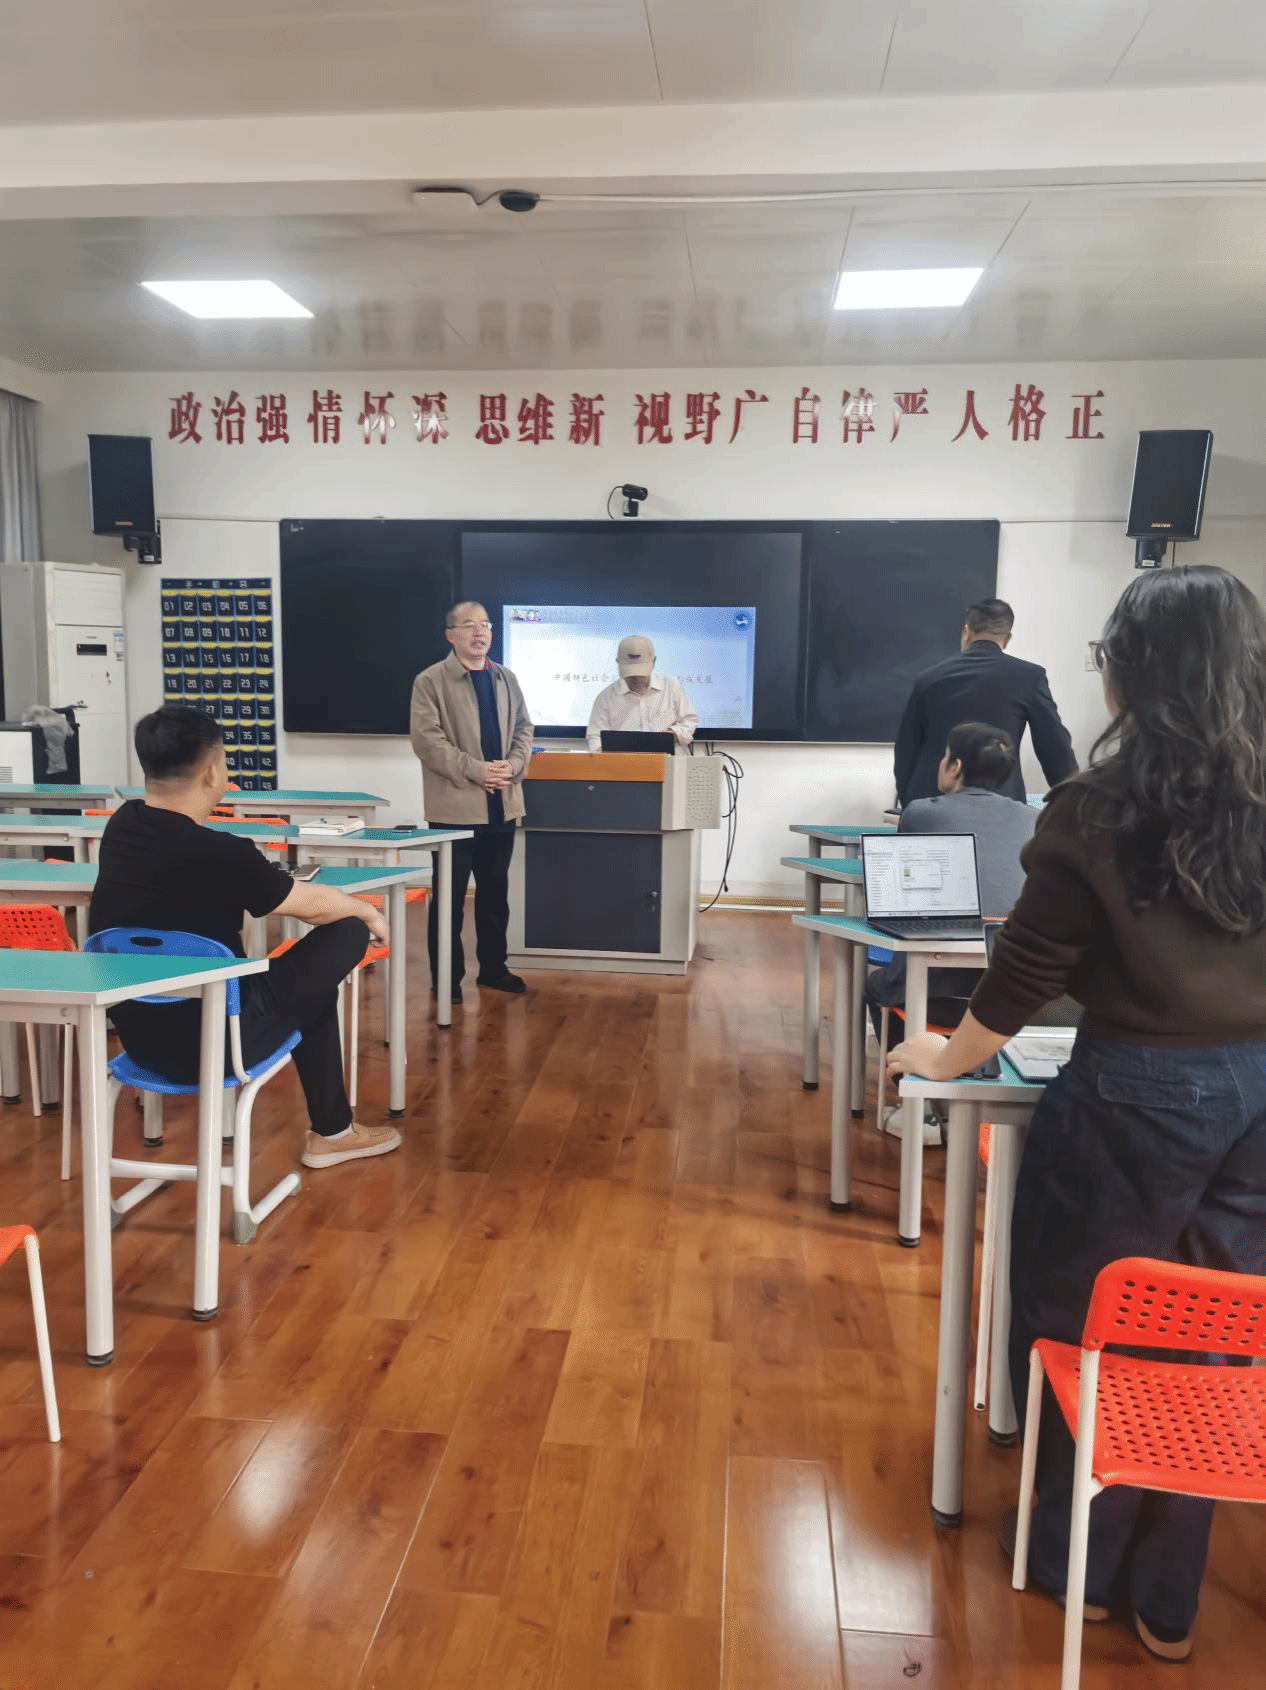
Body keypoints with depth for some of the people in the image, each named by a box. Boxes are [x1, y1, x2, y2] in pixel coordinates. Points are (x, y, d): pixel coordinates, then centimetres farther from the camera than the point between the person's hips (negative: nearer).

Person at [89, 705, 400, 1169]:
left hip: (137, 1036, 8)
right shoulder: (217, 854, -24)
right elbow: (312, 905, -6)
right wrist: (366, 910, 13)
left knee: (310, 979, 24)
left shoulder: (120, 827, -3)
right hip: (208, 1044, -8)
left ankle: (331, 1127, 36)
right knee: (345, 934, 4)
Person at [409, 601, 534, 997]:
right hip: (455, 806, -5)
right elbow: (427, 740, -13)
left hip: (501, 805, 6)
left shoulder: (506, 680, 13)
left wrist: (514, 764, -7)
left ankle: (493, 967, 27)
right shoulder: (430, 681, -5)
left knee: (495, 891, 14)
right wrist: (475, 770, -19)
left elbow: (523, 728, 14)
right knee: (450, 895, 2)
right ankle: (446, 976, 12)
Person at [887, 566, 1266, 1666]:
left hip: (1139, 1094, -5)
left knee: (1085, 1329, 16)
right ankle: (1167, 1599, 33)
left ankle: (1080, 1565, 34)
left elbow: (1029, 971, -9)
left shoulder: (1101, 809, -14)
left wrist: (947, 1059, 5)